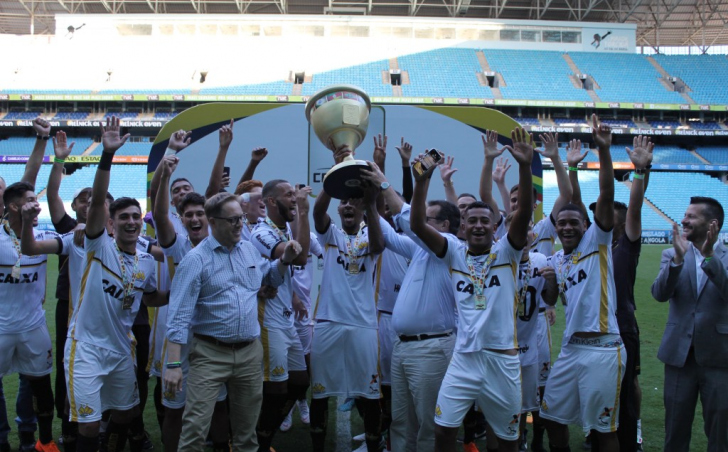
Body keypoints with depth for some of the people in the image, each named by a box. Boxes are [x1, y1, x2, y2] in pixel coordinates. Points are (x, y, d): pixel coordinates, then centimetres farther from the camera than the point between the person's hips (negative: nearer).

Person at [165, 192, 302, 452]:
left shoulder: (250, 250, 8)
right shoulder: (196, 259, -10)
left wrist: (285, 260, 4)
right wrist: (173, 364, -20)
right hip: (210, 354, -5)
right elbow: (179, 316, -13)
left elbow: (271, 278, 26)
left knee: (247, 427, 16)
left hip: (250, 352, 5)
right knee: (195, 427, -7)